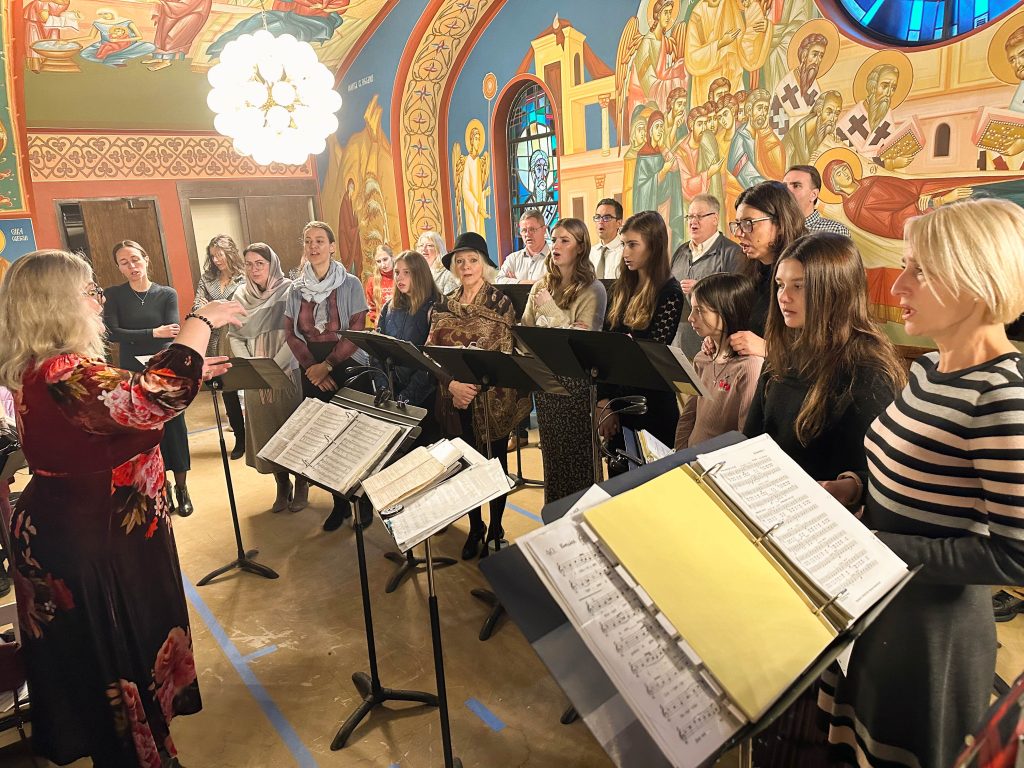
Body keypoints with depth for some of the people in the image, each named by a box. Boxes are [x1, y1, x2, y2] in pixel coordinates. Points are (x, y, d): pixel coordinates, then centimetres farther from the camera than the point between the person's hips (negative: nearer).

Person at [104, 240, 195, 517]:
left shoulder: (167, 294, -1)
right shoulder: (114, 295, 0)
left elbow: (172, 334, -13)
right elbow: (112, 333, -12)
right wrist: (153, 333, -19)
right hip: (131, 375, 1)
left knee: (174, 428, 4)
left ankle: (181, 488, 16)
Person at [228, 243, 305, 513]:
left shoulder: (288, 292, -6)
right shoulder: (241, 297, 6)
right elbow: (234, 336, 5)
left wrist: (274, 367, -17)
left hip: (288, 374, -3)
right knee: (267, 432, 9)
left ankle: (301, 484, 21)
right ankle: (282, 485, 24)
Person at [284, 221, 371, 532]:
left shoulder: (350, 284, -3)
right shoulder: (296, 288, 8)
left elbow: (356, 331, -9)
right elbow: (290, 333, 5)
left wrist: (328, 364, -15)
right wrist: (311, 366, -8)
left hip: (347, 368, -3)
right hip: (312, 372, 3)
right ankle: (339, 503, 20)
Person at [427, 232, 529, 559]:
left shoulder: (500, 303, -5)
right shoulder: (443, 306, 6)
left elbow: (503, 354, -10)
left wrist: (473, 386, -19)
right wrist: (452, 384, -15)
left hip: (492, 397, -3)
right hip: (454, 399, 4)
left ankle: (495, 528, 26)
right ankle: (475, 527, 30)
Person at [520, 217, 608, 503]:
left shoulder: (592, 290, -9)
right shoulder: (541, 286, 8)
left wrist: (551, 310, -17)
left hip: (575, 380, -5)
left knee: (576, 448, 4)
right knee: (551, 447, 15)